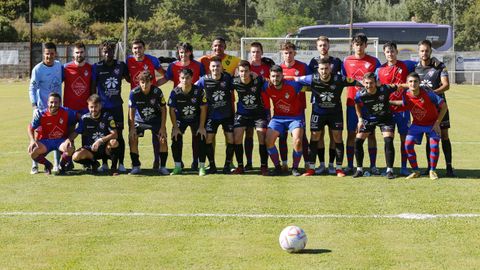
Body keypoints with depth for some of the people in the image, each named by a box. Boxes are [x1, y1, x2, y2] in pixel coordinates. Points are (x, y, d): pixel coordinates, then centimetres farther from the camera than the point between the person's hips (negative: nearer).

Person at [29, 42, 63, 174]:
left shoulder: (59, 65, 3)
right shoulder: (38, 69, -11)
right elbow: (32, 88, -12)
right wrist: (34, 105, -21)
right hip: (42, 107, -5)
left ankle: (57, 164, 16)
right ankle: (35, 165, 5)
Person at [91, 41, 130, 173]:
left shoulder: (121, 65, 3)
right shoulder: (96, 67, -1)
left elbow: (130, 79, 20)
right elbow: (93, 87, 3)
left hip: (117, 106, 1)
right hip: (102, 106, -1)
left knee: (119, 134, -1)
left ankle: (121, 163, 6)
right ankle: (104, 163, 13)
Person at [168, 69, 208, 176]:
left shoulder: (199, 91, -23)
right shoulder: (175, 92, -21)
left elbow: (203, 109, -14)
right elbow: (172, 110, -11)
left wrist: (201, 127, -14)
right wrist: (175, 127, -13)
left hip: (196, 118, -1)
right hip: (180, 119, 1)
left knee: (201, 140, -12)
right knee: (176, 140, -11)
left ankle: (201, 167, -1)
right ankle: (178, 167, 0)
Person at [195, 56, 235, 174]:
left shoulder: (227, 78, -9)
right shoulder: (205, 80, -9)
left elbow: (233, 91, 5)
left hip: (227, 115, 0)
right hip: (212, 115, 0)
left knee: (231, 139, -5)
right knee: (208, 139, -7)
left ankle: (227, 165, 9)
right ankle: (212, 165, 8)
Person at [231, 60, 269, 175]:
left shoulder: (258, 81, -20)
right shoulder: (235, 82, -14)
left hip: (259, 113, -2)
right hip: (242, 113, 2)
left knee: (262, 136, -14)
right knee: (237, 136, -11)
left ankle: (264, 166, 0)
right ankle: (240, 166, 3)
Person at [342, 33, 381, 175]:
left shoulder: (373, 61, 1)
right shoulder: (346, 61, 6)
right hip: (352, 103, 1)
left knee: (371, 134, 2)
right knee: (351, 134, 4)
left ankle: (373, 166, 7)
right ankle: (350, 166, 9)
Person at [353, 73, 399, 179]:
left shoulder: (384, 89, -29)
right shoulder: (360, 94, -23)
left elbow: (396, 86, -12)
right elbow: (357, 104, -1)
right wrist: (360, 119, -3)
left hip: (385, 118, -2)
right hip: (369, 118, 2)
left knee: (389, 141, -17)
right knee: (358, 141, -6)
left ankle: (389, 170, -7)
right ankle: (359, 169, 9)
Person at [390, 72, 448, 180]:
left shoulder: (427, 93, -27)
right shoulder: (406, 95, -15)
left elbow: (444, 106, -19)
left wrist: (437, 123, -19)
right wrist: (389, 102, 3)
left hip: (432, 124, -3)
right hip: (417, 124, 3)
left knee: (434, 145, -19)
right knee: (408, 144, -13)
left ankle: (432, 171, 2)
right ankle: (416, 171, 3)